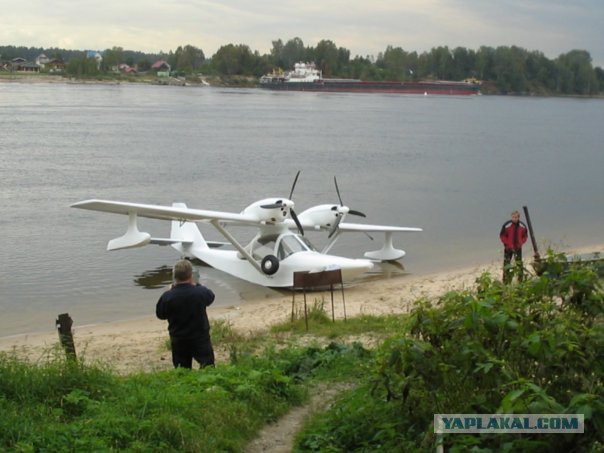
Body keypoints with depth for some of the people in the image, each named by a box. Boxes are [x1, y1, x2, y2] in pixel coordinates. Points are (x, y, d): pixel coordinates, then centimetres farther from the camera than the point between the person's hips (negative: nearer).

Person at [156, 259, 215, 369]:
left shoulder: (167, 297, -19)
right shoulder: (201, 292, -18)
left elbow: (160, 314, -1)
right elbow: (211, 296, 5)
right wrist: (195, 285, 10)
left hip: (178, 341, 1)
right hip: (200, 338, -1)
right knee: (208, 368, 13)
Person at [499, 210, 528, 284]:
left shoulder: (522, 226, -1)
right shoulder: (507, 225, -12)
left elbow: (525, 236, 12)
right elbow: (502, 236, -6)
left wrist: (521, 243, -3)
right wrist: (508, 244, -13)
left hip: (518, 248, 3)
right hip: (508, 248, -3)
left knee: (519, 265, 5)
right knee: (506, 265, -1)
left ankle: (520, 281, 14)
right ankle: (506, 282, 7)